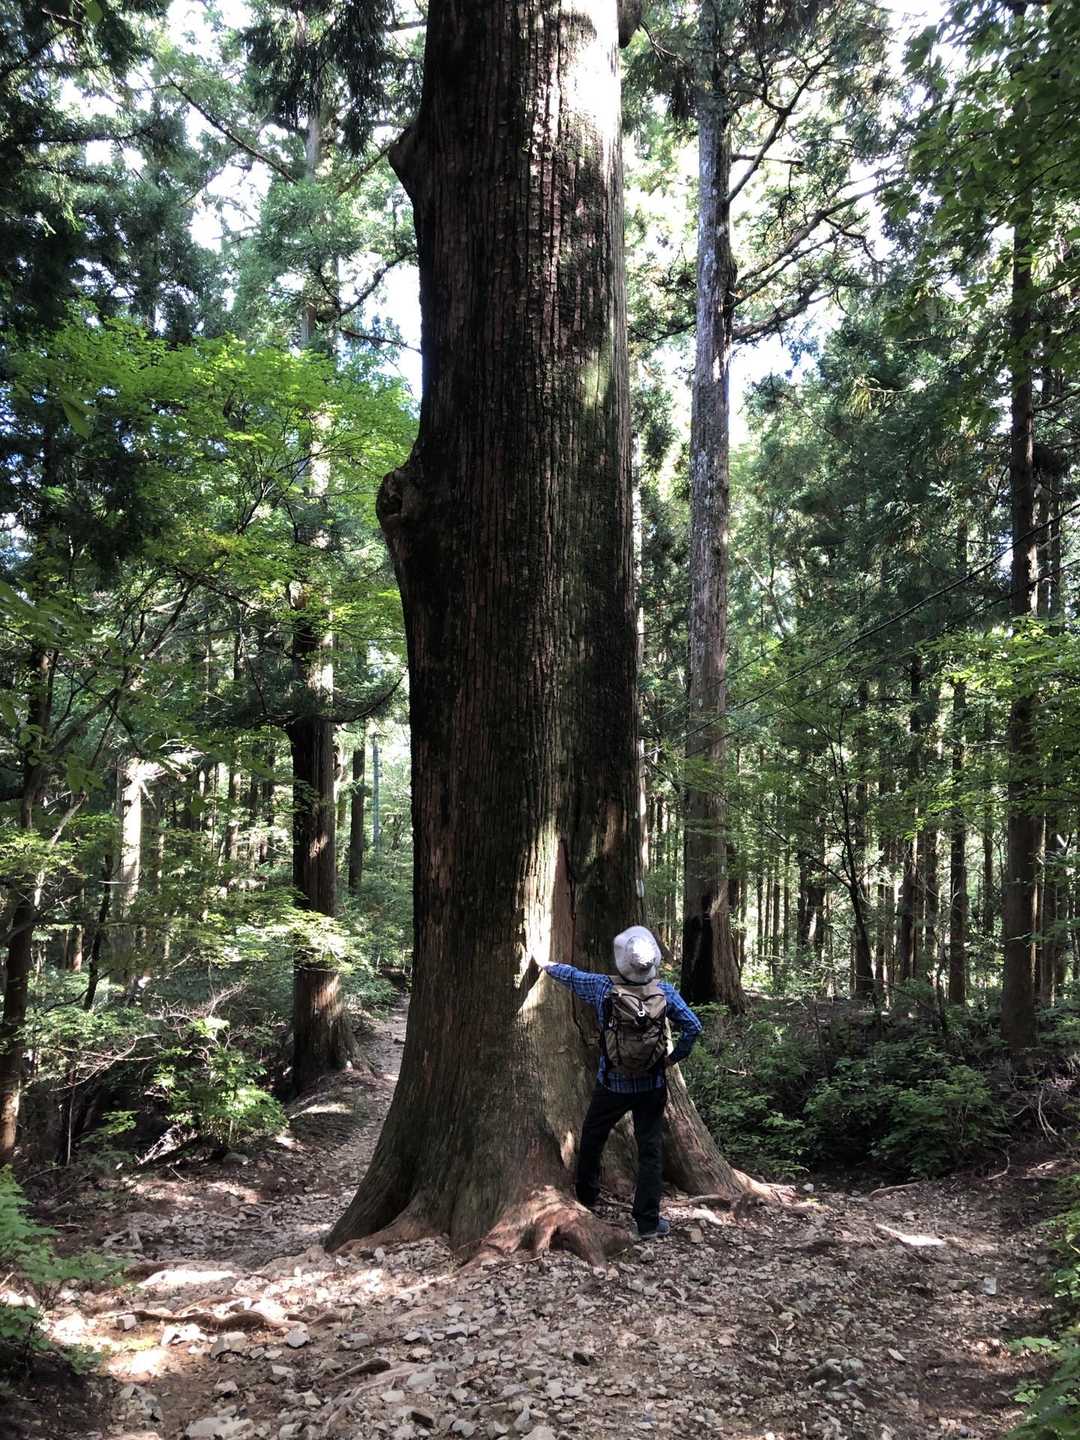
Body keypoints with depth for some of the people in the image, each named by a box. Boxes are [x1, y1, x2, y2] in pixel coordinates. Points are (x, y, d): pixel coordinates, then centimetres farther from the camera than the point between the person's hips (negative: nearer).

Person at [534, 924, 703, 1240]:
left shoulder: (603, 988, -13)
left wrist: (546, 965, 23)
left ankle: (586, 1200, 38)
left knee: (591, 1140, 21)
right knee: (650, 1151, 7)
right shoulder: (665, 992, -10)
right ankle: (648, 1222, 8)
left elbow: (571, 975, 4)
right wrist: (674, 1057, 4)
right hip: (652, 1086, 0)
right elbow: (693, 1027, -10)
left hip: (611, 1085, 0)